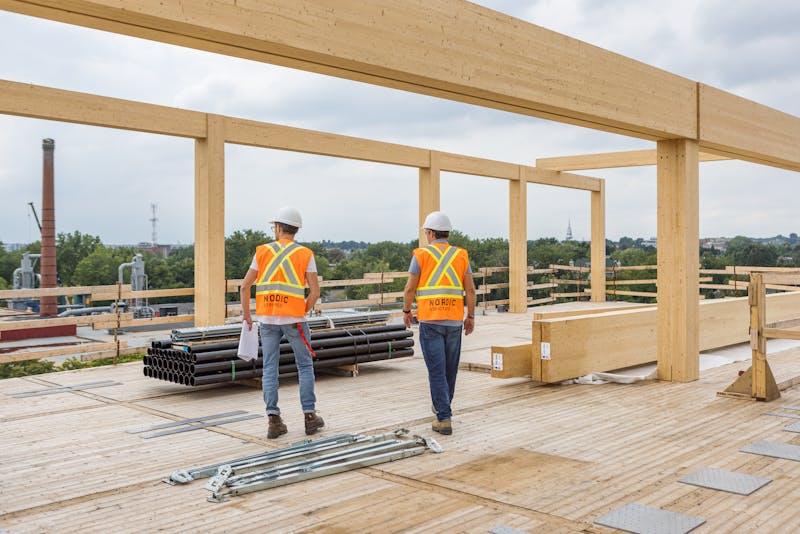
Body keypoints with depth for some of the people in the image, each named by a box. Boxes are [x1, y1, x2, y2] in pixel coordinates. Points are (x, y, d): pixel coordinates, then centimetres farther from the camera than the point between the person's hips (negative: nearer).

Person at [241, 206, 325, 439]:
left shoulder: (262, 252, 3)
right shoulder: (305, 254, -1)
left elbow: (245, 286, 2)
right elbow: (315, 291, -5)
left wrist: (246, 315, 13)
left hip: (266, 318, 2)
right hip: (293, 318, -2)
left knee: (270, 368, 7)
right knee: (305, 366, 11)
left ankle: (274, 420, 4)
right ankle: (310, 416, 13)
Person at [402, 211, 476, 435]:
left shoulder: (421, 255, -2)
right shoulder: (461, 255, 6)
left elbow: (410, 288, -1)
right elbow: (470, 289, 3)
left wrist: (406, 311, 13)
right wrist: (471, 316, 11)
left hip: (429, 320, -3)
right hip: (454, 320, 3)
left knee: (436, 370, -2)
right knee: (450, 367, 17)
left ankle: (444, 419, -6)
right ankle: (443, 406, 35)